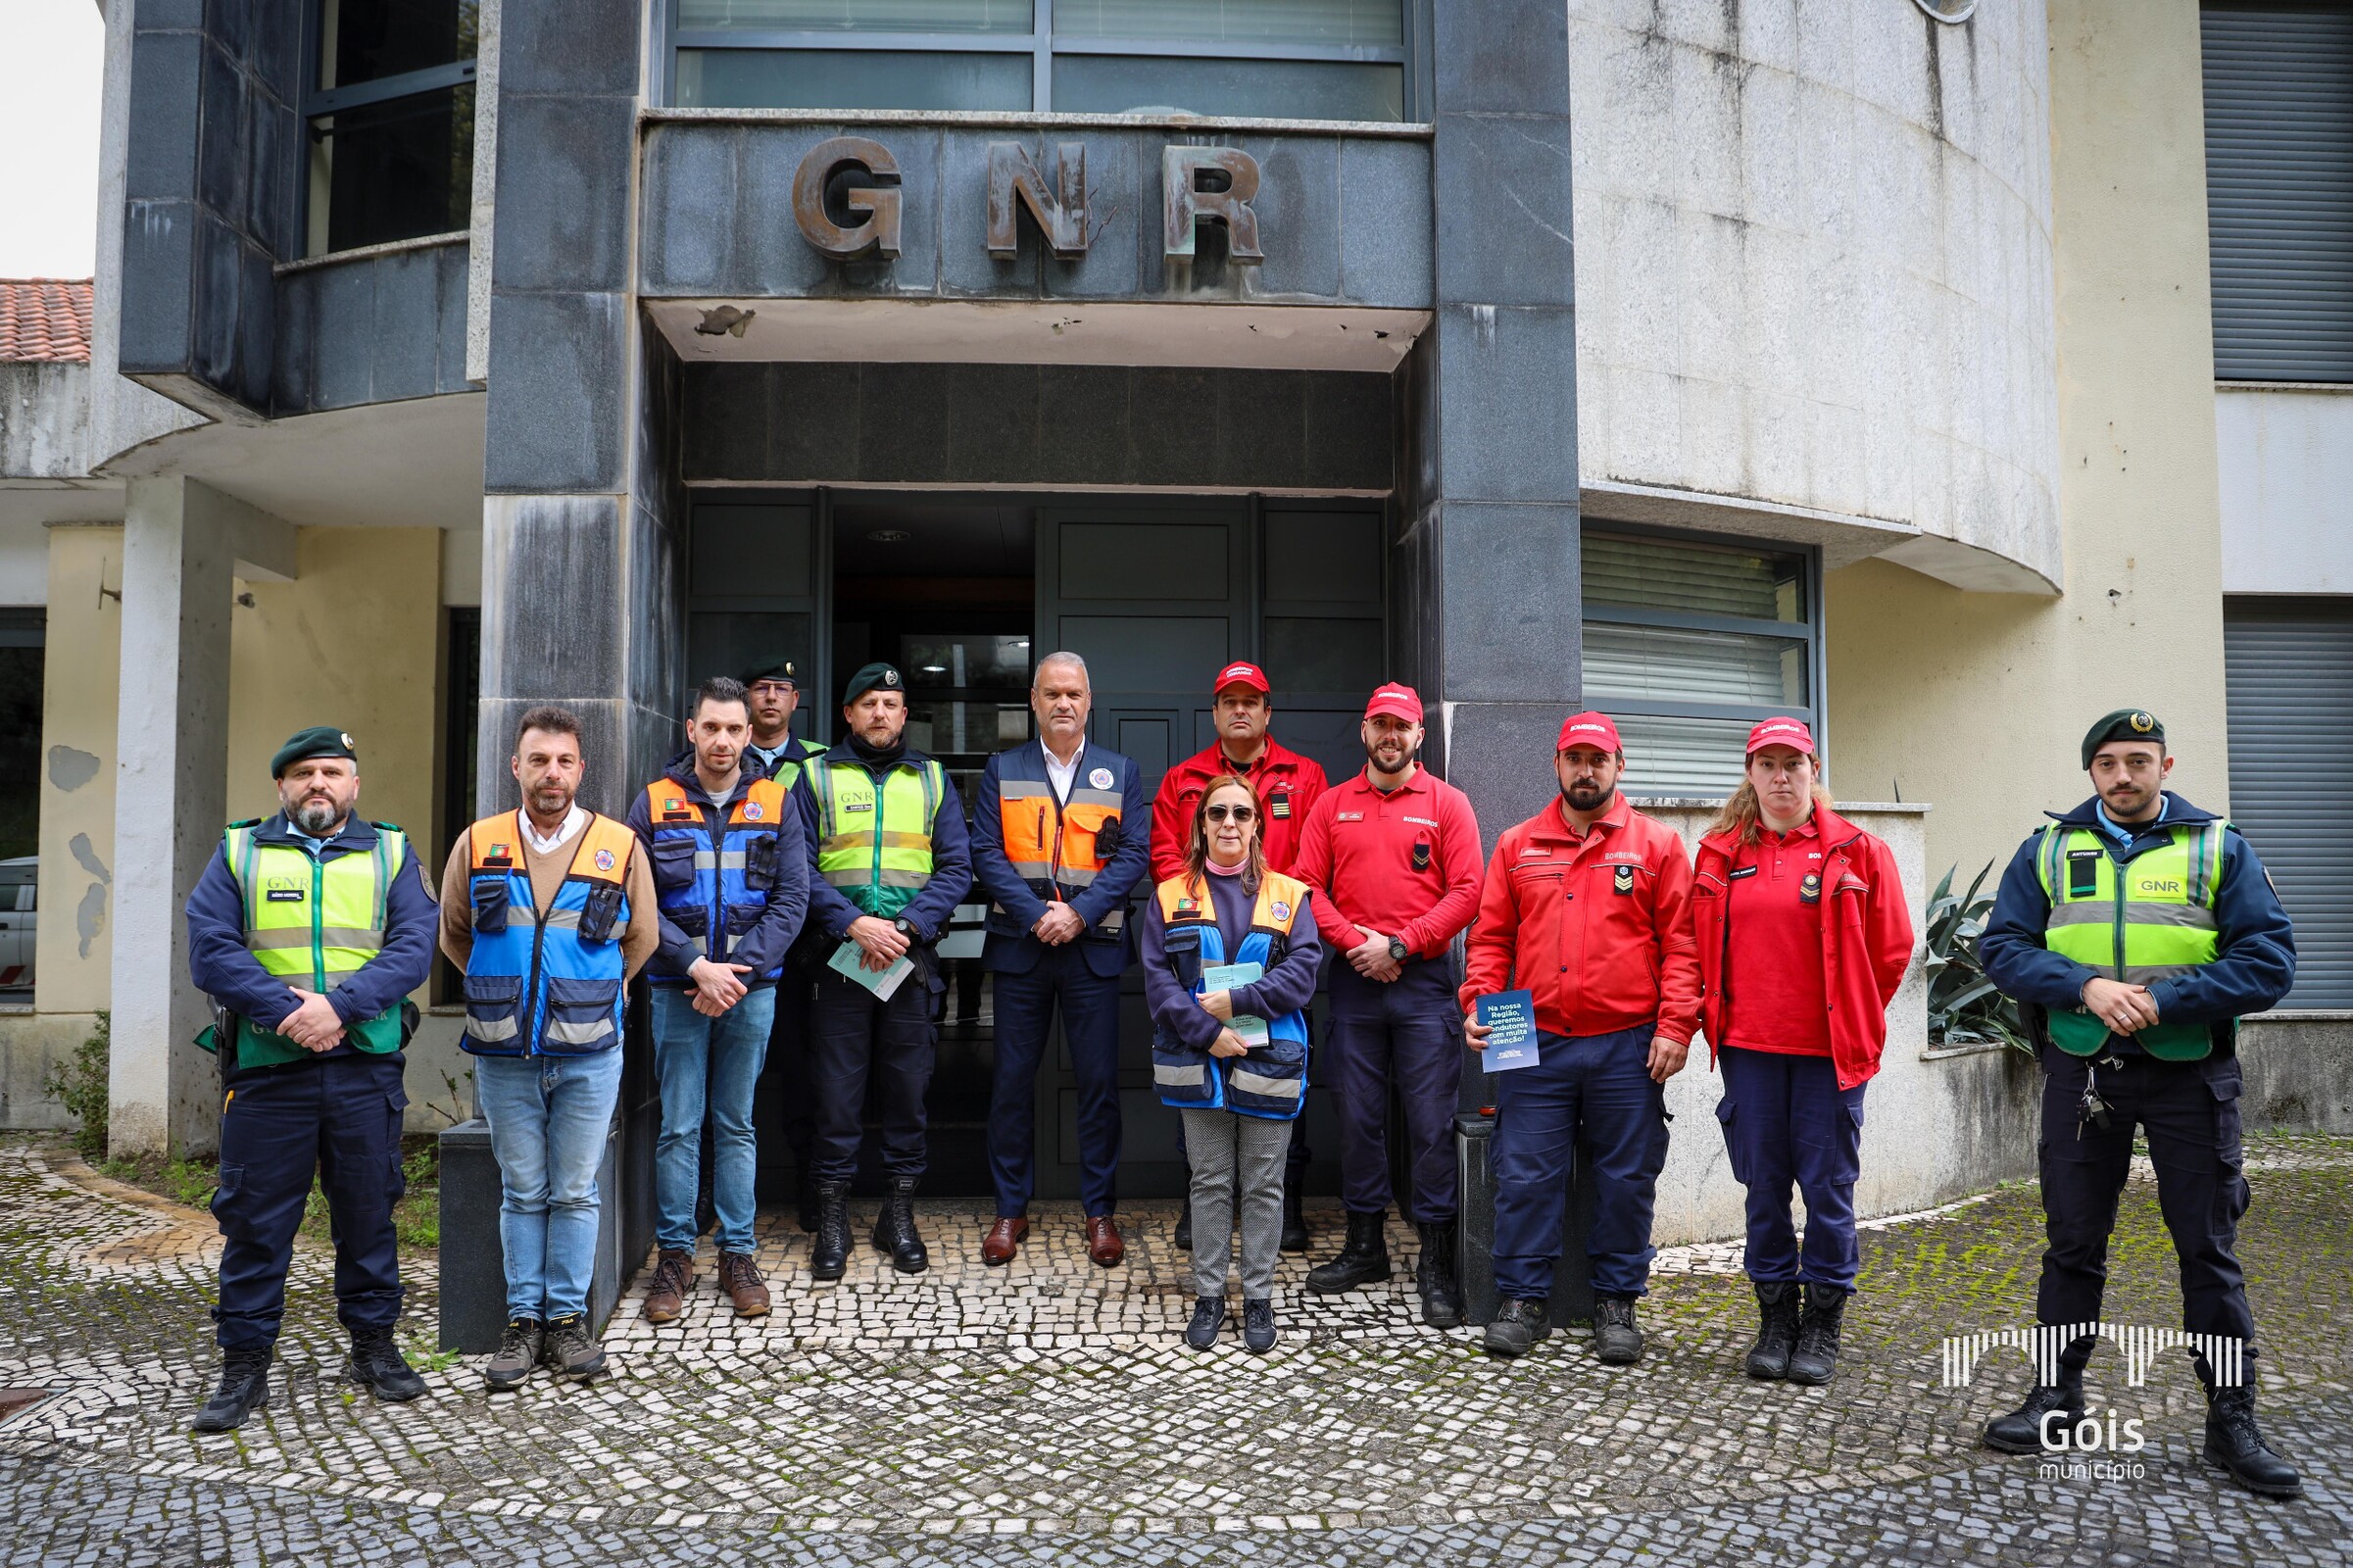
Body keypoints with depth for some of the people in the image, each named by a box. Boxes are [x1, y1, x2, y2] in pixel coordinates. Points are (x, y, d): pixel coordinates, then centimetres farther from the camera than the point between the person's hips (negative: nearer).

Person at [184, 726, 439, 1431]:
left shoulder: (390, 855, 9)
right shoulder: (238, 853, 9)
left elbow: (413, 948, -3)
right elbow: (210, 949, -3)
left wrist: (339, 1004, -17)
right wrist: (286, 1009, -16)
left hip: (366, 1066, 1)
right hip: (267, 1067, 0)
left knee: (368, 1209, 9)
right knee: (255, 1219, 4)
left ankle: (373, 1343, 24)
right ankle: (245, 1366, 16)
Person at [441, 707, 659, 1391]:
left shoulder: (620, 846, -1)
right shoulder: (477, 846, 2)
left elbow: (640, 938, 11)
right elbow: (453, 933, 16)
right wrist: (503, 993, 14)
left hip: (588, 1055, -1)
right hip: (504, 1054, 1)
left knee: (575, 1191, 6)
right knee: (522, 1192, 10)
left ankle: (567, 1317, 17)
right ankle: (523, 1320, 19)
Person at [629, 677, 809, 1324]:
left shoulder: (775, 803, 4)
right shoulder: (656, 802, 1)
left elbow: (792, 898, -1)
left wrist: (739, 970, -11)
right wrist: (697, 967, -13)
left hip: (751, 987, 1)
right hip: (677, 990, -1)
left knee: (736, 1125, 9)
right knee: (679, 1126, 3)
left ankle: (737, 1254, 17)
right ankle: (674, 1254, 15)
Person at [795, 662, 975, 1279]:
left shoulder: (932, 779, 12)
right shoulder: (815, 777, 8)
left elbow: (956, 868, 4)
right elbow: (800, 867, -1)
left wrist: (907, 927, -10)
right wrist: (854, 923, -15)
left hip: (912, 957, 1)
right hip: (839, 953, -1)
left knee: (907, 1085, 5)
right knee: (835, 1087, 0)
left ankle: (899, 1213, 17)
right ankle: (832, 1216, 11)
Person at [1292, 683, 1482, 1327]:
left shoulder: (1446, 802, 4)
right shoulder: (1332, 805, 11)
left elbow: (1466, 892, -4)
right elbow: (1308, 885, 5)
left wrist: (1399, 944, -11)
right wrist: (1355, 942, -9)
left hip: (1424, 979, -2)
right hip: (1353, 979, 3)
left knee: (1432, 1120, -3)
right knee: (1357, 1115, 9)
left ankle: (1437, 1261, 5)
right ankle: (1365, 1243, 22)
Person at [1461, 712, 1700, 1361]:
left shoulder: (1656, 845, 4)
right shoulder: (1517, 845, 10)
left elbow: (1680, 943, 0)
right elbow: (1491, 937, 10)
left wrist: (1674, 1026, -9)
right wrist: (1478, 1005, -4)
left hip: (1628, 1048, -1)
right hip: (1535, 1045, 1)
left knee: (1626, 1179, 7)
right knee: (1525, 1175, 3)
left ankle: (1616, 1302, 21)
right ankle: (1523, 1299, 16)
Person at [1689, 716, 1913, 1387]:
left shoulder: (1857, 851, 0)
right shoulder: (1721, 853, 7)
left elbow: (1891, 948, 5)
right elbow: (1702, 945, 14)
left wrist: (1851, 1018, 8)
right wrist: (1717, 1014, 10)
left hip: (1829, 1050, -2)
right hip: (1748, 1046, 2)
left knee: (1827, 1185, 3)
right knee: (1764, 1185, 9)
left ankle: (1823, 1321, 18)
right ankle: (1775, 1318, 21)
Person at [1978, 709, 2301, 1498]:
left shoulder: (2220, 848, 1)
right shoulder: (2048, 849, 5)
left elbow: (2269, 960, -7)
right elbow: (2003, 947, -1)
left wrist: (2163, 999, -18)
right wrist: (2084, 986, -18)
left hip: (2190, 1073, -1)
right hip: (2081, 1072, 1)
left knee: (2209, 1248, 6)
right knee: (2072, 1241, 11)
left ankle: (2232, 1418, 18)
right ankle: (2058, 1394, 24)